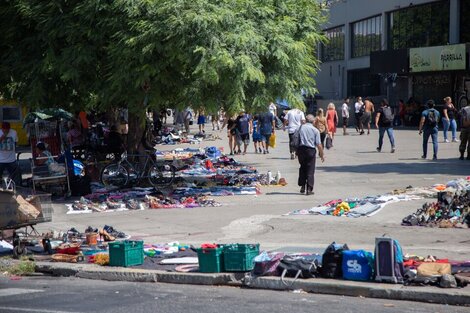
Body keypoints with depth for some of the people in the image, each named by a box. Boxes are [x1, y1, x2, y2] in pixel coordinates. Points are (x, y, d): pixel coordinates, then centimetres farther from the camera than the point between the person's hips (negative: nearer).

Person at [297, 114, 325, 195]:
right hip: (311, 150, -2)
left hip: (301, 149, 2)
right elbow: (319, 144, -5)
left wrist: (296, 151, 15)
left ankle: (302, 187, 21)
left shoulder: (300, 128, 3)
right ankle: (309, 189, -1)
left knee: (302, 168, 19)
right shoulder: (315, 130, -2)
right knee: (310, 170, 3)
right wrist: (321, 155, 4)